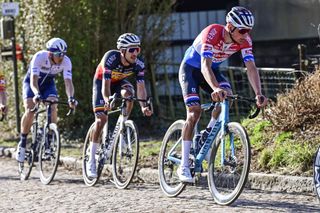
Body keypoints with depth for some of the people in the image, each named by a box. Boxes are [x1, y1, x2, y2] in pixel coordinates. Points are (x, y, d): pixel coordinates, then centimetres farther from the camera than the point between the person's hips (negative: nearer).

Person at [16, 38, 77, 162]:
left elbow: (68, 82, -32)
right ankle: (22, 143, -6)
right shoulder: (39, 57, -34)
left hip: (48, 83, 3)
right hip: (31, 82, -3)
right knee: (30, 112, -21)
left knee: (53, 109, -22)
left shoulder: (66, 62, -26)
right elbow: (33, 80, -41)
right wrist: (37, 94, -60)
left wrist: (70, 98, -51)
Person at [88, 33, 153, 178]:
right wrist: (107, 100, -60)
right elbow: (105, 84, -42)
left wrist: (143, 106, -46)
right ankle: (91, 159, -7)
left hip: (119, 81, 3)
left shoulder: (138, 64, -27)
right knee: (101, 118, -14)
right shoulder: (111, 58, -37)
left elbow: (141, 86, -29)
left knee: (128, 93, -32)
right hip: (101, 81, -3)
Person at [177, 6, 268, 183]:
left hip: (213, 69, 5)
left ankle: (208, 134, -2)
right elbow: (205, 66, -45)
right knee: (194, 112, -18)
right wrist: (215, 88, -62)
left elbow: (251, 67, -26)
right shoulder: (212, 33, -36)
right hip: (191, 68, -5)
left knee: (227, 94, -25)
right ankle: (184, 166, -15)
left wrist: (258, 94, -41)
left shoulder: (244, 40, -21)